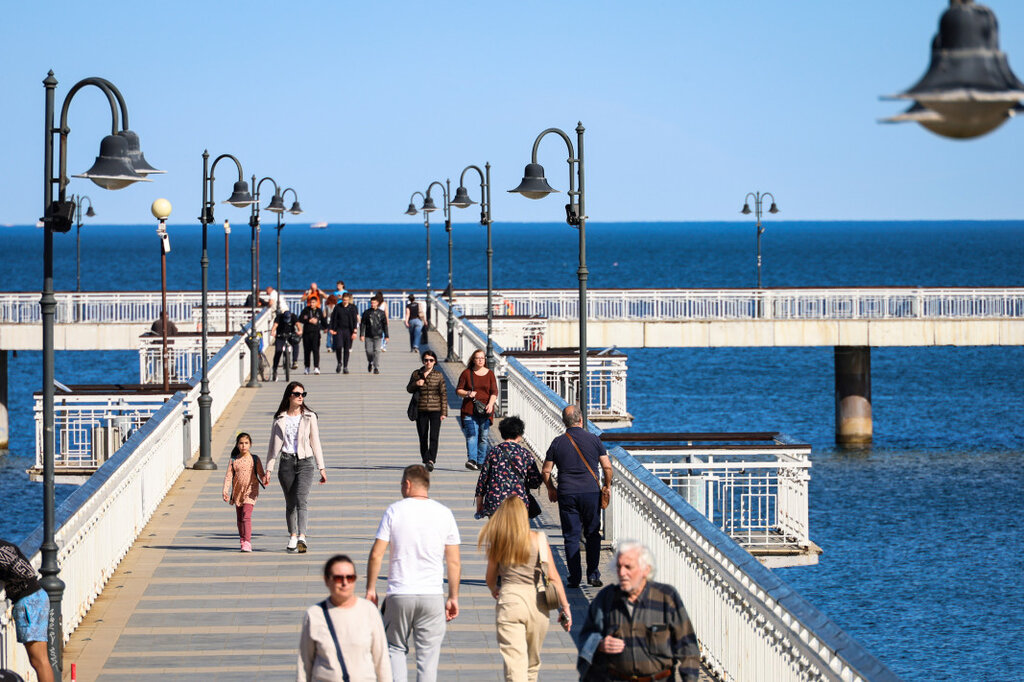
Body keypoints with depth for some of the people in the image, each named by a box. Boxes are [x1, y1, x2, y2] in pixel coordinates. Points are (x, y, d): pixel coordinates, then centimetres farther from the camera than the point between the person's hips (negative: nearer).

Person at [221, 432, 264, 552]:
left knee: (246, 516, -15)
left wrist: (264, 480, -16)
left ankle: (247, 542, -18)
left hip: (250, 491, -4)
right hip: (238, 492, 4)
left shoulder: (254, 459, 0)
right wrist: (225, 491, -9)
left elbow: (261, 474, 4)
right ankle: (242, 540, 26)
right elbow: (228, 476, 0)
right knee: (239, 518, 12)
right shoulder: (234, 460, 4)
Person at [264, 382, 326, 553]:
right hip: (287, 463, 2)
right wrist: (268, 469, 6)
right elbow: (274, 445, 11)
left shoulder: (309, 417, 6)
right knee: (290, 502, 6)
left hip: (305, 462, -2)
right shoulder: (280, 419, 8)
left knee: (301, 499, -18)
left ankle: (301, 537, -29)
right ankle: (292, 536, 17)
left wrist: (321, 468, 4)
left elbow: (315, 443, 8)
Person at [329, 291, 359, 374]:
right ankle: (339, 363, 7)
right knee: (338, 346, -15)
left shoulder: (352, 308, 2)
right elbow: (333, 319, 6)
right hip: (339, 330, 0)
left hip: (348, 331, 0)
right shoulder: (337, 307, 3)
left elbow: (355, 320, 2)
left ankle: (345, 367, 9)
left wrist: (354, 332, -5)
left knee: (347, 349, 2)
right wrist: (331, 329, -4)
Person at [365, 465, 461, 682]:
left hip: (399, 594, -1)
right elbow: (454, 562, 3)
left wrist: (371, 589, 6)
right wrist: (453, 598, 11)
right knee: (428, 655, 5)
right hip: (432, 596, 1)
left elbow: (376, 554, -4)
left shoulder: (394, 511, -2)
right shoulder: (444, 514, 3)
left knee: (396, 648, 15)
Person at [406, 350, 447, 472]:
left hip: (435, 410, -3)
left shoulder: (439, 375, 0)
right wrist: (416, 384, -9)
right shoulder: (416, 374, 5)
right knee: (423, 438, 5)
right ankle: (426, 461, 16)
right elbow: (409, 389, 14)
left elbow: (444, 394, 1)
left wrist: (444, 412, -4)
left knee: (434, 436, -15)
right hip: (421, 410, 3)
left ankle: (431, 460, -23)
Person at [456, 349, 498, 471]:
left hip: (485, 410, 2)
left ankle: (481, 462, 10)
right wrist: (467, 393, -12)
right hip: (469, 410, -2)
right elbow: (458, 390, 9)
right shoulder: (466, 373, 7)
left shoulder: (490, 374, 9)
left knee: (483, 437, 3)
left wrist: (490, 404, -15)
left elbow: (494, 392, 3)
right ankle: (472, 460, -29)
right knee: (471, 435, -16)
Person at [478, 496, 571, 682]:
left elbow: (491, 579, 12)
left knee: (514, 662, -5)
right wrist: (564, 606, 5)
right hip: (536, 601, 1)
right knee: (532, 663, 20)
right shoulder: (537, 539, -2)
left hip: (509, 599, -1)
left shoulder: (497, 542, 1)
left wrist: (494, 591, 35)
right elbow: (553, 577, -3)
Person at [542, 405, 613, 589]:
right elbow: (607, 467, 1)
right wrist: (607, 487, 16)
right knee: (592, 535, 10)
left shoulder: (558, 442, 2)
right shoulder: (593, 439, 1)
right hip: (591, 492, 0)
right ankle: (593, 575, 7)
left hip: (567, 495, 0)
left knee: (571, 536, 4)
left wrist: (551, 489, 20)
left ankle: (574, 578, 2)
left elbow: (546, 472, 4)